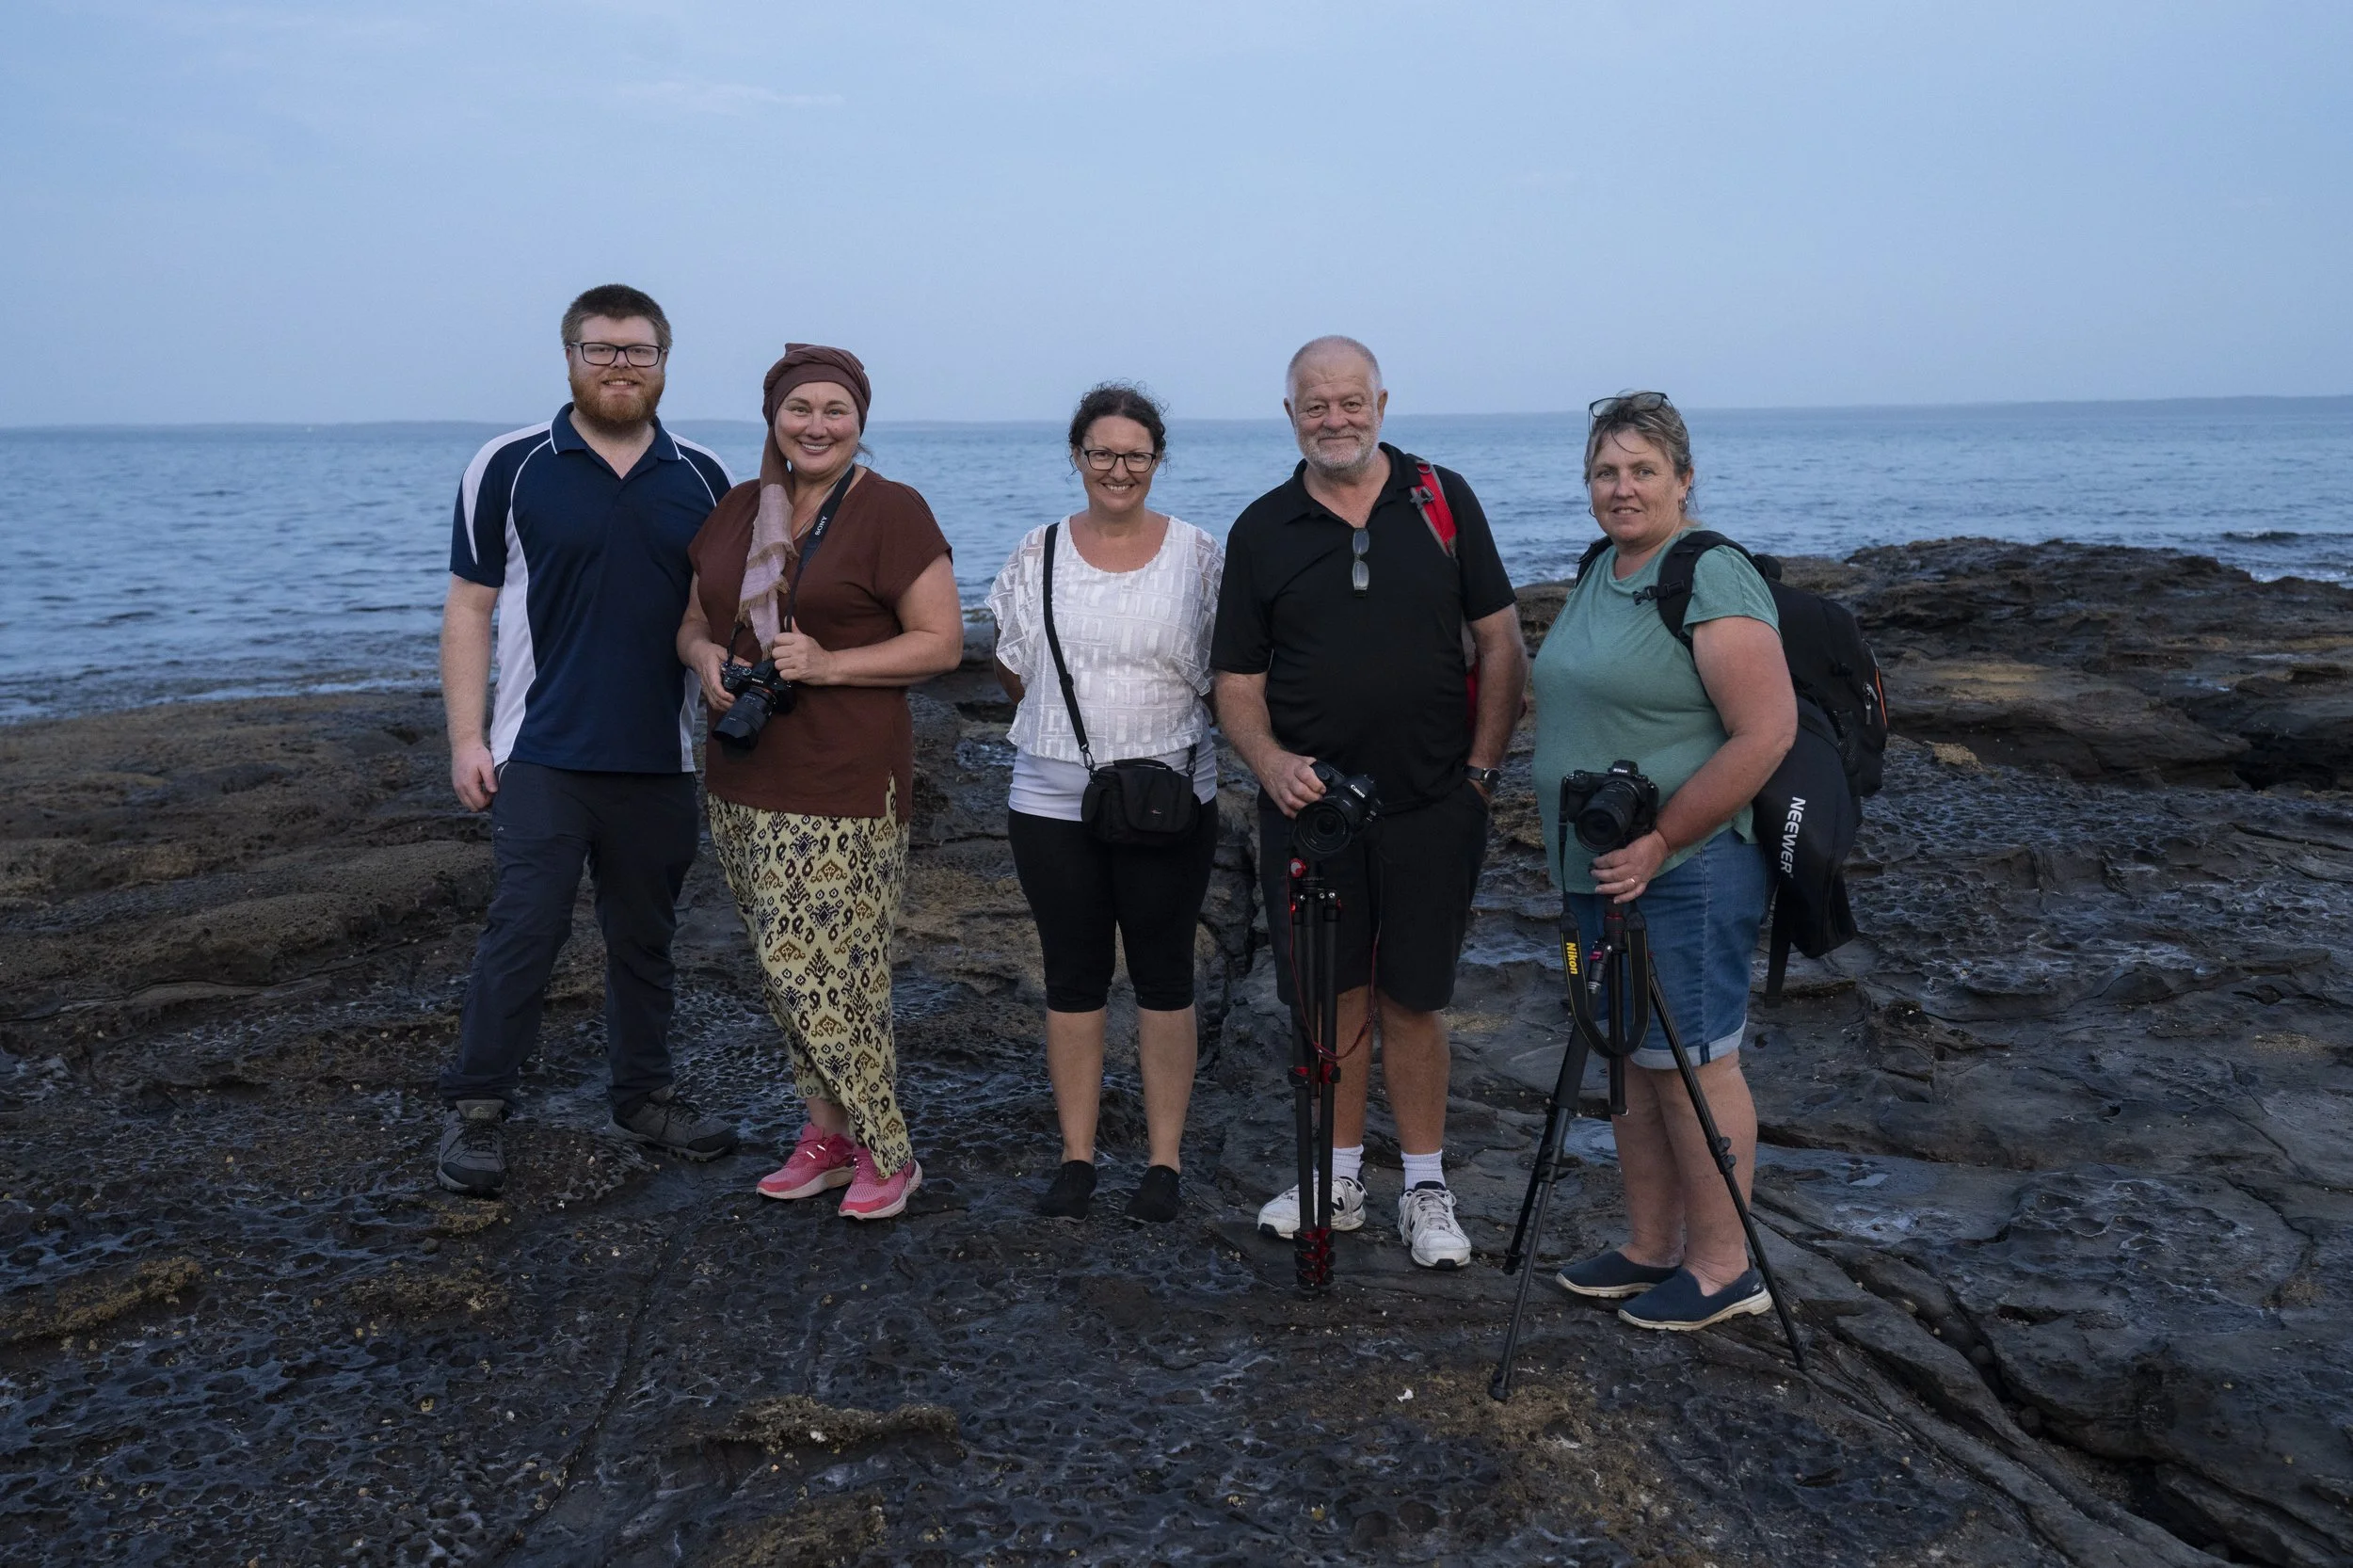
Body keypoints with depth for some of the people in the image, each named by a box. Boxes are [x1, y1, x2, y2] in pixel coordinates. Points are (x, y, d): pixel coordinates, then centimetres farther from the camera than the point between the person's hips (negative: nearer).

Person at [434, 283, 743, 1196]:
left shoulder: (702, 478, 7)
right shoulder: (511, 467, -1)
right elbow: (469, 607, 0)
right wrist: (465, 738, -6)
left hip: (661, 760, 3)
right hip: (542, 755, -3)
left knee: (644, 938, 13)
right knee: (523, 931, -6)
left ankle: (646, 1095, 27)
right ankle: (475, 1111, 7)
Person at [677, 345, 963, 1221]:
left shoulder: (891, 512, -5)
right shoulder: (737, 509, 14)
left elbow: (943, 641, -9)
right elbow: (694, 621, 21)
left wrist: (829, 664, -18)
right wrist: (705, 657, -3)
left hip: (845, 786, -6)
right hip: (745, 780, 6)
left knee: (820, 968, -8)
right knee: (789, 969, 10)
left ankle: (886, 1149, 8)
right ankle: (830, 1138, 23)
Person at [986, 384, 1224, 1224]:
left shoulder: (1198, 555, -1)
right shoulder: (1038, 554, 3)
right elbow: (1012, 667, 11)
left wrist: (1151, 730, -2)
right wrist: (1072, 727, 8)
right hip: (1053, 801, 2)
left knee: (1164, 975, 6)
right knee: (1072, 976, 9)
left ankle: (1165, 1158, 17)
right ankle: (1076, 1156, 20)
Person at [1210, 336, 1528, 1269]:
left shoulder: (1443, 500, 2)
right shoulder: (1261, 530, 3)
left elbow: (1500, 643, 4)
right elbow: (1237, 679, 4)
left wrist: (1482, 767, -3)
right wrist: (1270, 761, -15)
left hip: (1430, 807, -1)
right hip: (1307, 801, 1)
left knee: (1411, 1001, 7)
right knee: (1329, 997, 10)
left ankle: (1426, 1189, 20)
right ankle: (1339, 1179, 25)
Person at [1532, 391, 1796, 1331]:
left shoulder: (1711, 581, -15)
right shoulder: (1596, 572, 13)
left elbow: (1766, 732, -21)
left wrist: (1659, 842, -20)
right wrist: (1579, 843, 16)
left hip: (1685, 874, -9)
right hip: (1598, 869, 9)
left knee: (1689, 1063, -1)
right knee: (1631, 1059, 15)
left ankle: (1722, 1270, 14)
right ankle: (1649, 1249, 29)